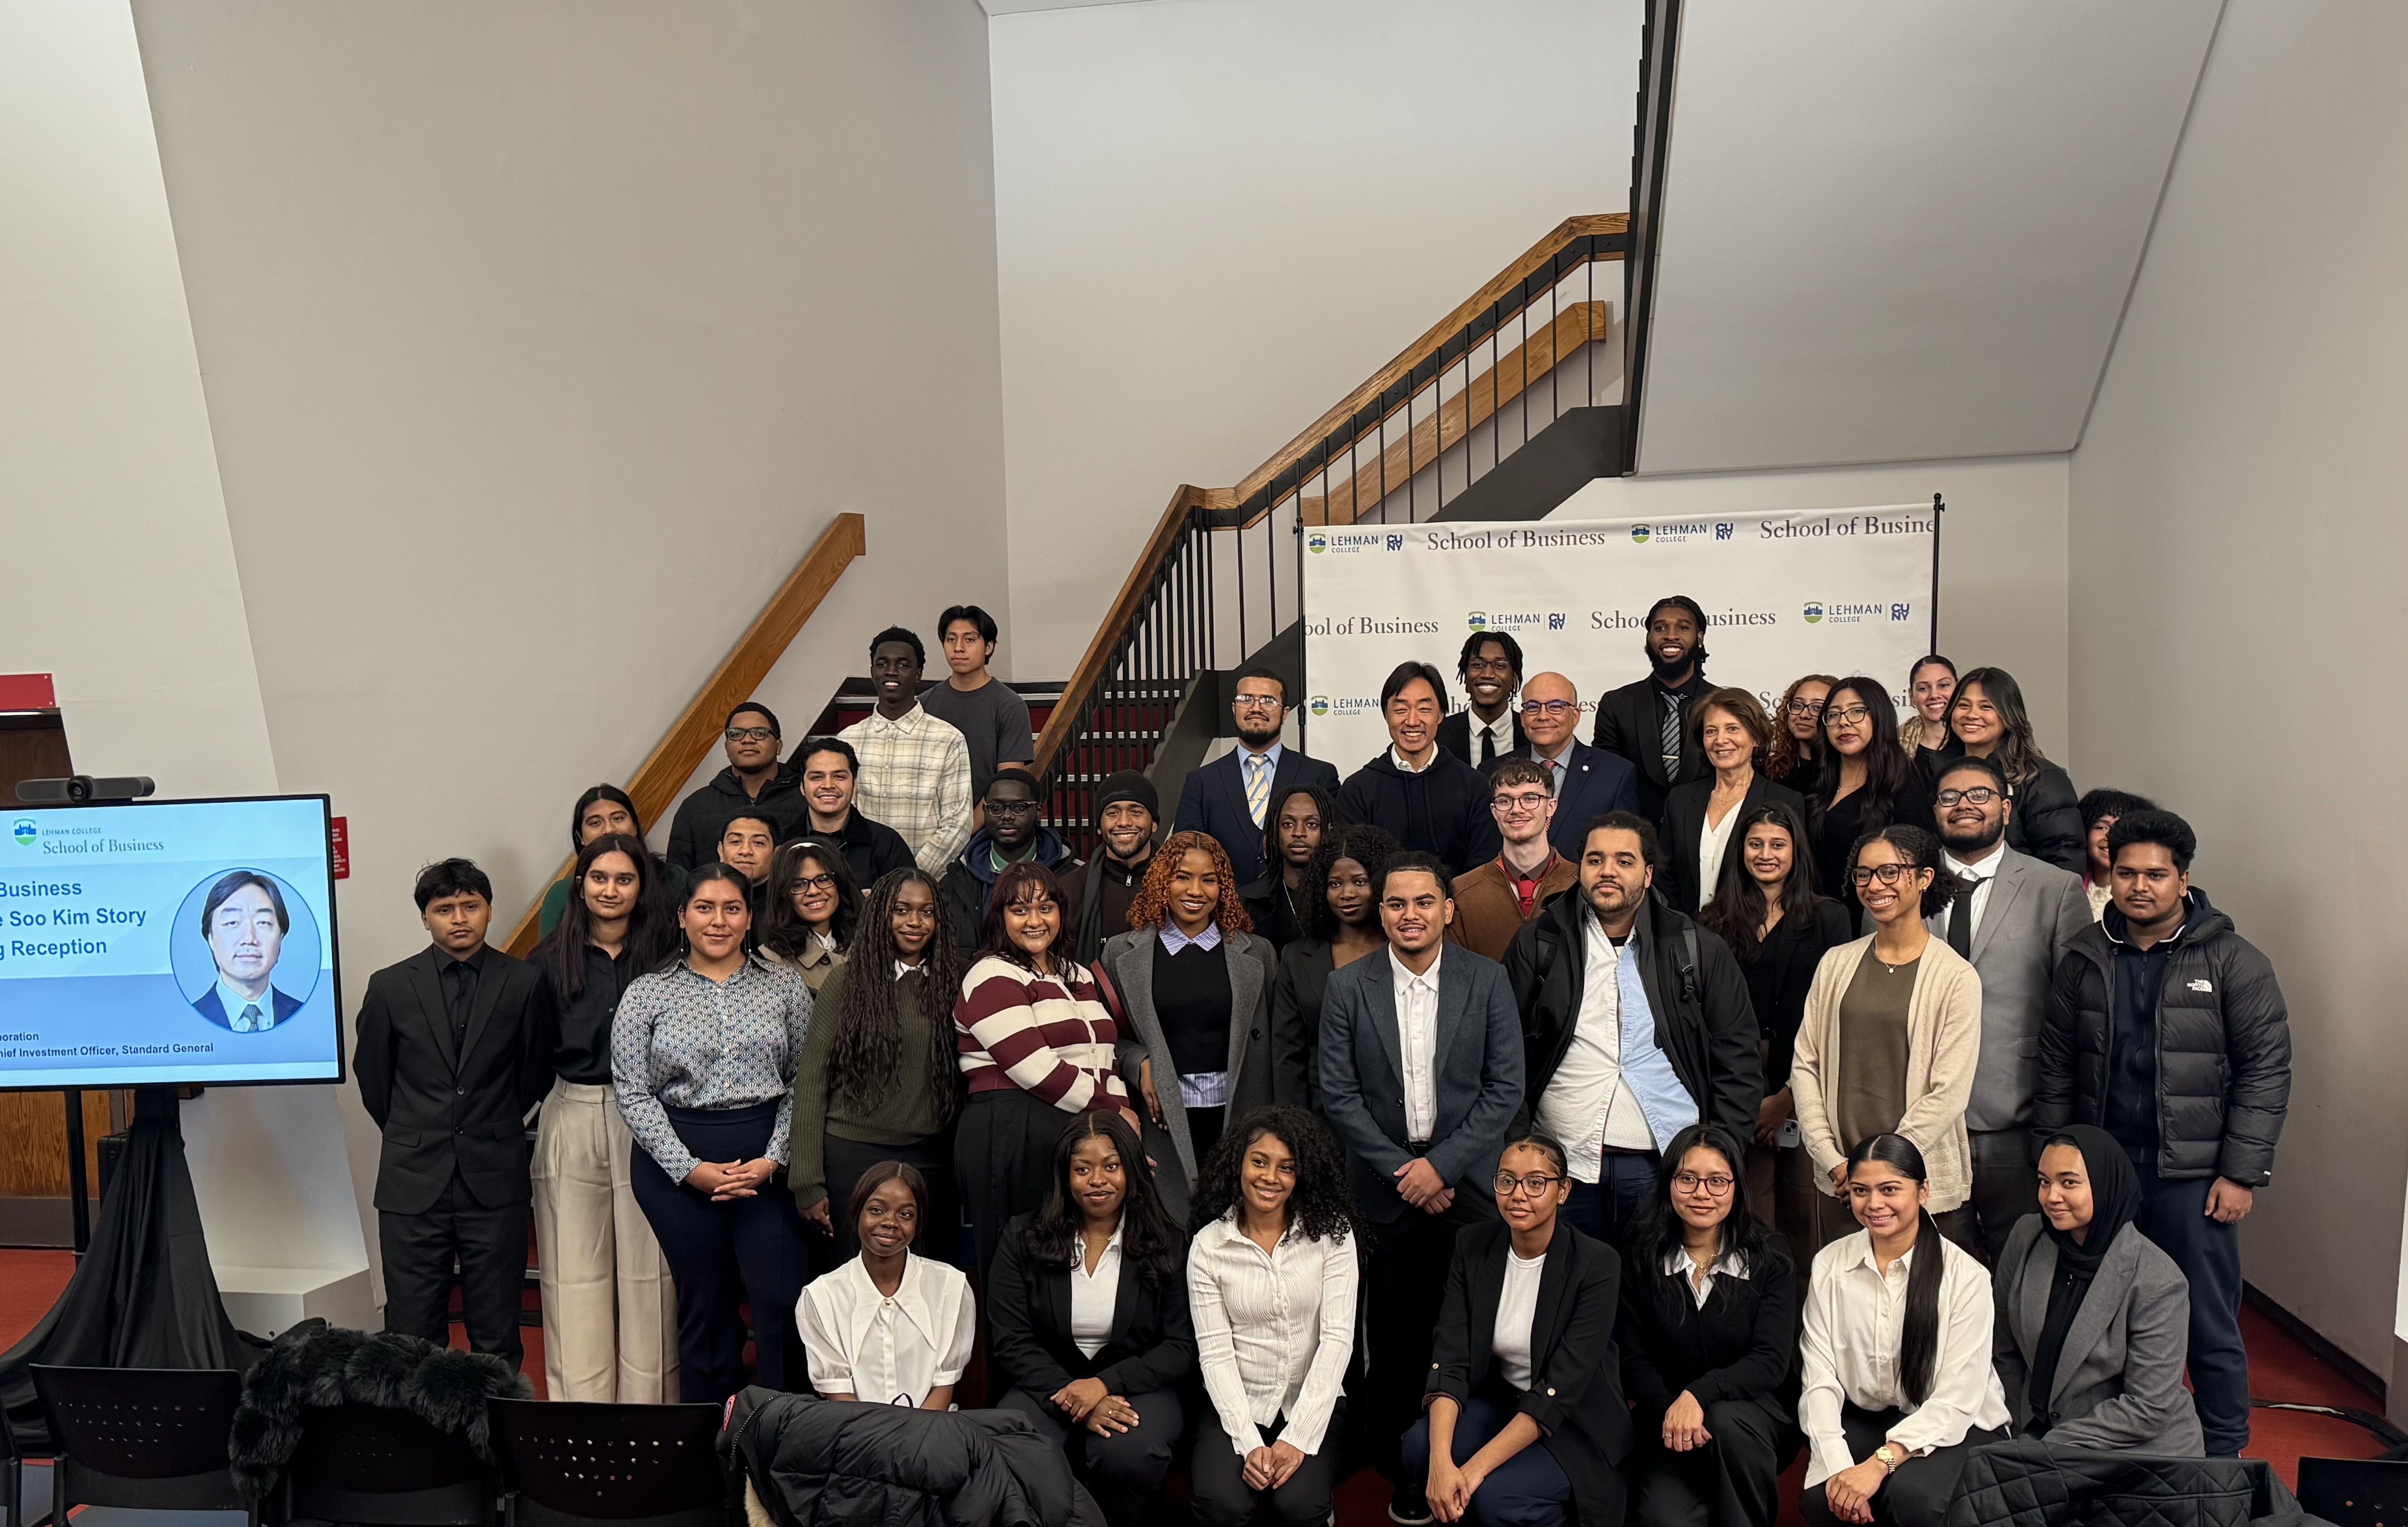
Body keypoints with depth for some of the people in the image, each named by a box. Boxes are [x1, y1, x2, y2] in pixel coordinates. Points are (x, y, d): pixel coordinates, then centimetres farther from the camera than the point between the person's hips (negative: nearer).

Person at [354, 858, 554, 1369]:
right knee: (412, 1335, 4)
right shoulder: (390, 987, 2)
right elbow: (371, 1073, 14)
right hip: (414, 1181, 1)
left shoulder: (524, 983, 0)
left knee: (497, 1336, 6)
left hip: (495, 1182, 0)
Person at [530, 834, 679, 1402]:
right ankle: (581, 1400, 15)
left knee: (647, 1269, 4)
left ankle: (648, 1399, 16)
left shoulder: (665, 955, 1)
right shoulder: (551, 960, 3)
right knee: (575, 1271, 5)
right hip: (571, 1120, 1)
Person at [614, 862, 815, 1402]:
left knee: (779, 1302, -5)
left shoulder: (785, 986, 5)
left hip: (769, 1162, 0)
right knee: (703, 1305, 9)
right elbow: (634, 1095, -1)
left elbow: (804, 1082, 3)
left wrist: (774, 1159, -8)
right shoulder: (647, 994, 3)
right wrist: (692, 1169, -9)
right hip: (678, 1166, 0)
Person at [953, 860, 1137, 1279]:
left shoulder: (1078, 977, 21)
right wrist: (1114, 1114, -7)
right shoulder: (992, 978, -5)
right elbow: (1039, 1071, -14)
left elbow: (1106, 1061, 20)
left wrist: (1123, 1117, 1)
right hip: (1011, 1141, -7)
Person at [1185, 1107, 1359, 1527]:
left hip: (1312, 1403, 0)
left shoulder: (1331, 1233, -4)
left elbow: (1338, 1338, -9)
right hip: (1238, 1406, 0)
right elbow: (1215, 1353, -6)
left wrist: (1298, 1438, -16)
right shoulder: (1208, 1245, -3)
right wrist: (1249, 1444, -17)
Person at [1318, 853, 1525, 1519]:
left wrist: (1443, 1164, -10)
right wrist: (1400, 1170, -8)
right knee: (1398, 1331, 5)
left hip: (1469, 1181, 0)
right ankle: (1403, 1469, 22)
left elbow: (1506, 1088, -3)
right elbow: (1338, 1095, -1)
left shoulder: (1488, 980, -2)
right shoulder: (1348, 988, -1)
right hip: (1388, 1183, 0)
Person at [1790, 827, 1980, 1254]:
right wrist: (1832, 1160, -3)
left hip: (1923, 1185, -3)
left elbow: (1950, 1094, -10)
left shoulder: (1955, 977, -6)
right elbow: (1805, 1064, 6)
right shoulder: (1836, 964, 6)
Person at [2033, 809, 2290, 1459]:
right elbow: (2057, 1065, 10)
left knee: (2209, 1326, 3)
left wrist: (2241, 1173, -9)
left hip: (2191, 1174, -3)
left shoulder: (2232, 961, -3)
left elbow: (2267, 1070, -5)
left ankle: (2223, 1459, 20)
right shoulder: (2086, 959, 7)